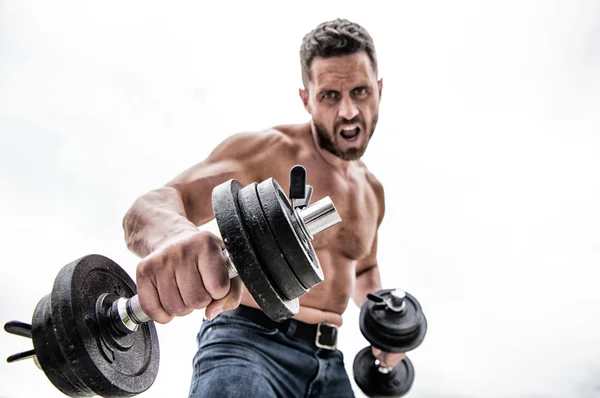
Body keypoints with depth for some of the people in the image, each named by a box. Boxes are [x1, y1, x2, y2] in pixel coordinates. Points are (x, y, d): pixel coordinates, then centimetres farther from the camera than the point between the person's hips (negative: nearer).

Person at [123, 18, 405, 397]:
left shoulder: (372, 191, 14)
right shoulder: (265, 151, -10)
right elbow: (154, 204, -24)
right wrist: (172, 236, -49)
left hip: (328, 362, 7)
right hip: (248, 344, -7)